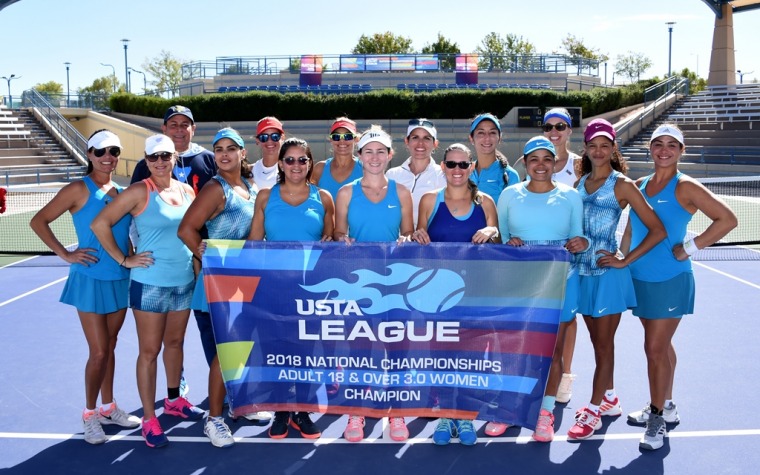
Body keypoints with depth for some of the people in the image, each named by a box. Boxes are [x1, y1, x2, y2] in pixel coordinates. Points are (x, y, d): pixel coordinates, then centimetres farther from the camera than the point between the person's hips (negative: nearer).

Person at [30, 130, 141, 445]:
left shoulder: (123, 192, 7)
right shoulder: (79, 189, -9)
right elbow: (38, 221, -8)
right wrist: (66, 255, -12)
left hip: (121, 279, 5)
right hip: (91, 280, -5)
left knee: (109, 347, 15)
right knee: (99, 352, -1)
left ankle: (108, 407, 28)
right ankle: (90, 414, 17)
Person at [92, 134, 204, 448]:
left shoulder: (187, 190, 5)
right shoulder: (140, 192, -11)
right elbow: (99, 224, -12)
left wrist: (197, 261, 9)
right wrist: (124, 260, -12)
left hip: (185, 282, 6)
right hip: (150, 284, -5)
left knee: (175, 343, 19)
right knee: (149, 351, 2)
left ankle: (173, 400, 37)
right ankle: (149, 420, 13)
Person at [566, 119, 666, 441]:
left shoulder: (622, 185, -8)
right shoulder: (580, 183, 8)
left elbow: (657, 230, -10)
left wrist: (624, 260, -13)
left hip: (608, 273, -6)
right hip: (583, 271, 6)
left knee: (604, 343, 3)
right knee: (598, 341, 15)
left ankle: (593, 411, 12)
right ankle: (609, 399, 31)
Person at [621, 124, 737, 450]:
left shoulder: (685, 187, -9)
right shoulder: (639, 186, 8)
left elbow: (728, 219, -14)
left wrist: (690, 247, -17)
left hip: (670, 280, -6)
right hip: (639, 277, 6)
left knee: (655, 348, -5)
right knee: (660, 345, 17)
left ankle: (657, 418, 10)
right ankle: (666, 407, 31)